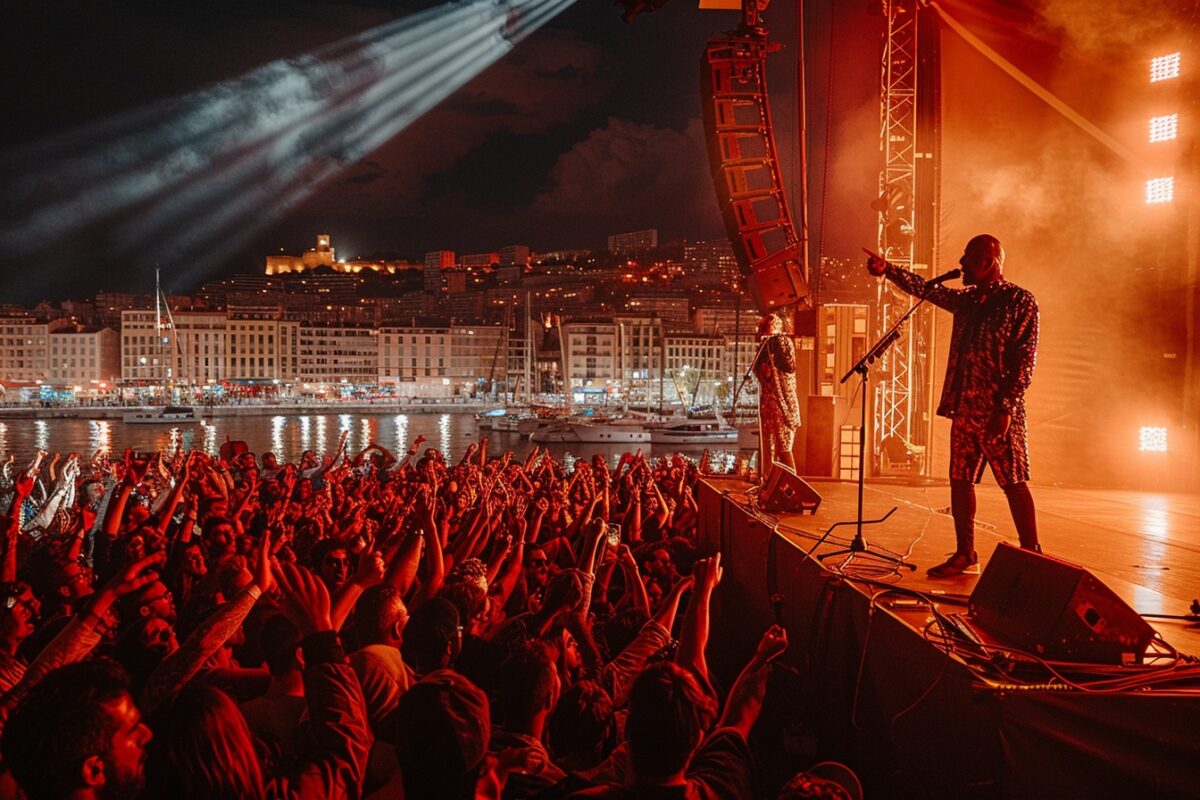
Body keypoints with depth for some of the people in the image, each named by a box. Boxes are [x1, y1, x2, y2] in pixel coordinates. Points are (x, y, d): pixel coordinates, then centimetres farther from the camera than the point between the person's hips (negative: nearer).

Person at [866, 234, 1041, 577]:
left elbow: (1025, 359, -11)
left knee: (1014, 483, -3)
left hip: (999, 412, -7)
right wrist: (889, 270, 4)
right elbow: (925, 289, 19)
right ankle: (965, 553, 17)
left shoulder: (1020, 301, -5)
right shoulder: (965, 300, 15)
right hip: (964, 407, 7)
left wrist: (1006, 408, -18)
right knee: (960, 481, 8)